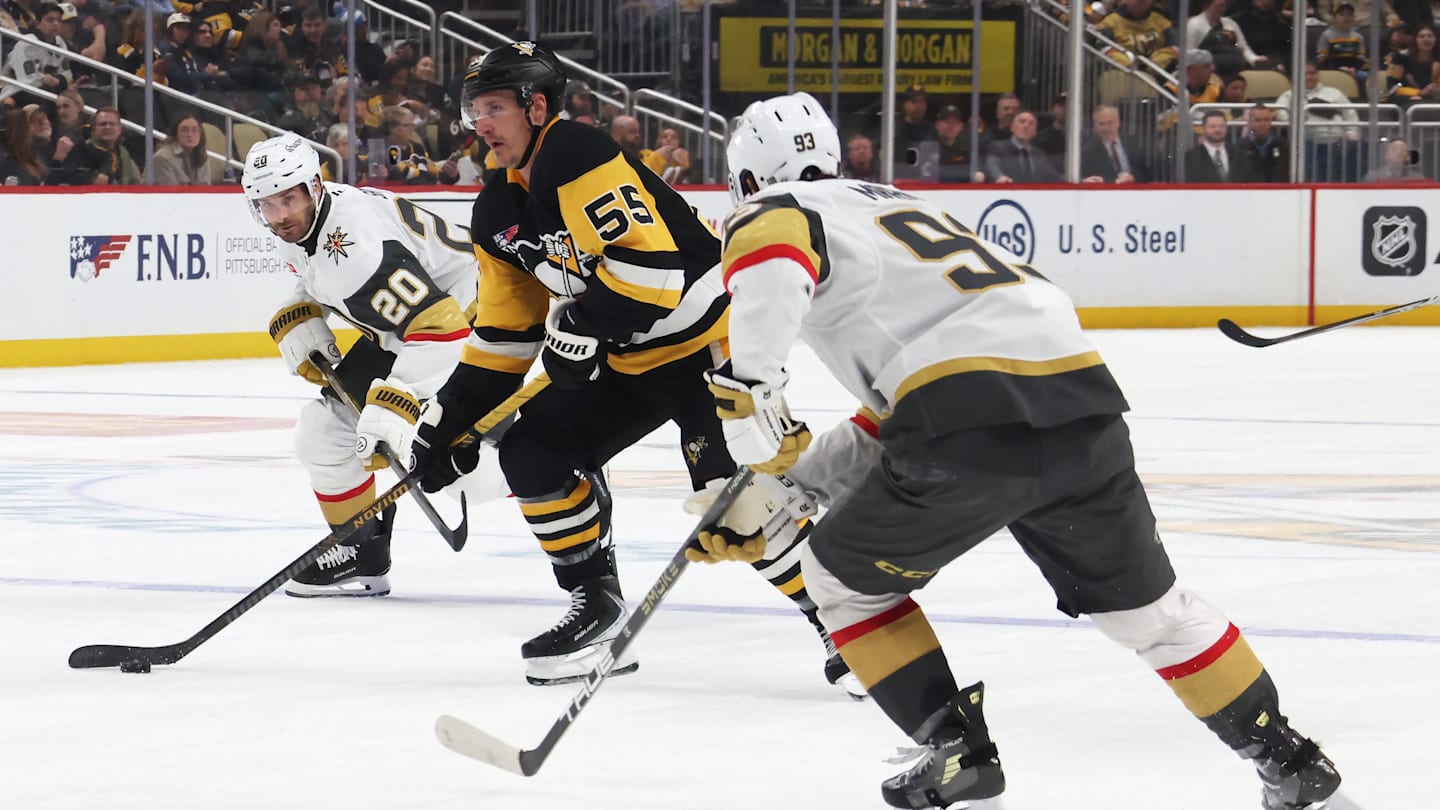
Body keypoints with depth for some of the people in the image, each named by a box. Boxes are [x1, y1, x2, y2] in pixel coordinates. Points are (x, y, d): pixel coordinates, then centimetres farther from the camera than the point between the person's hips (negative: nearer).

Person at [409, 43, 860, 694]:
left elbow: (649, 259, -29)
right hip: (627, 360, 10)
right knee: (530, 449, 1)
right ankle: (597, 611, 10)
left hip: (708, 336, -10)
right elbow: (505, 331, 15)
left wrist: (583, 324, -26)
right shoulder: (497, 212, 9)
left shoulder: (576, 158, -20)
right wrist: (453, 418, 12)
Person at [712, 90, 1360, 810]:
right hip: (1081, 401, 7)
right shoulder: (889, 205, 36)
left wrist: (749, 391, -8)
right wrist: (794, 474, 33)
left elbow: (770, 264, -17)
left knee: (845, 576, 18)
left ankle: (956, 749, 11)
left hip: (969, 417, -7)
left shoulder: (770, 211, 12)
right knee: (1143, 601, 24)